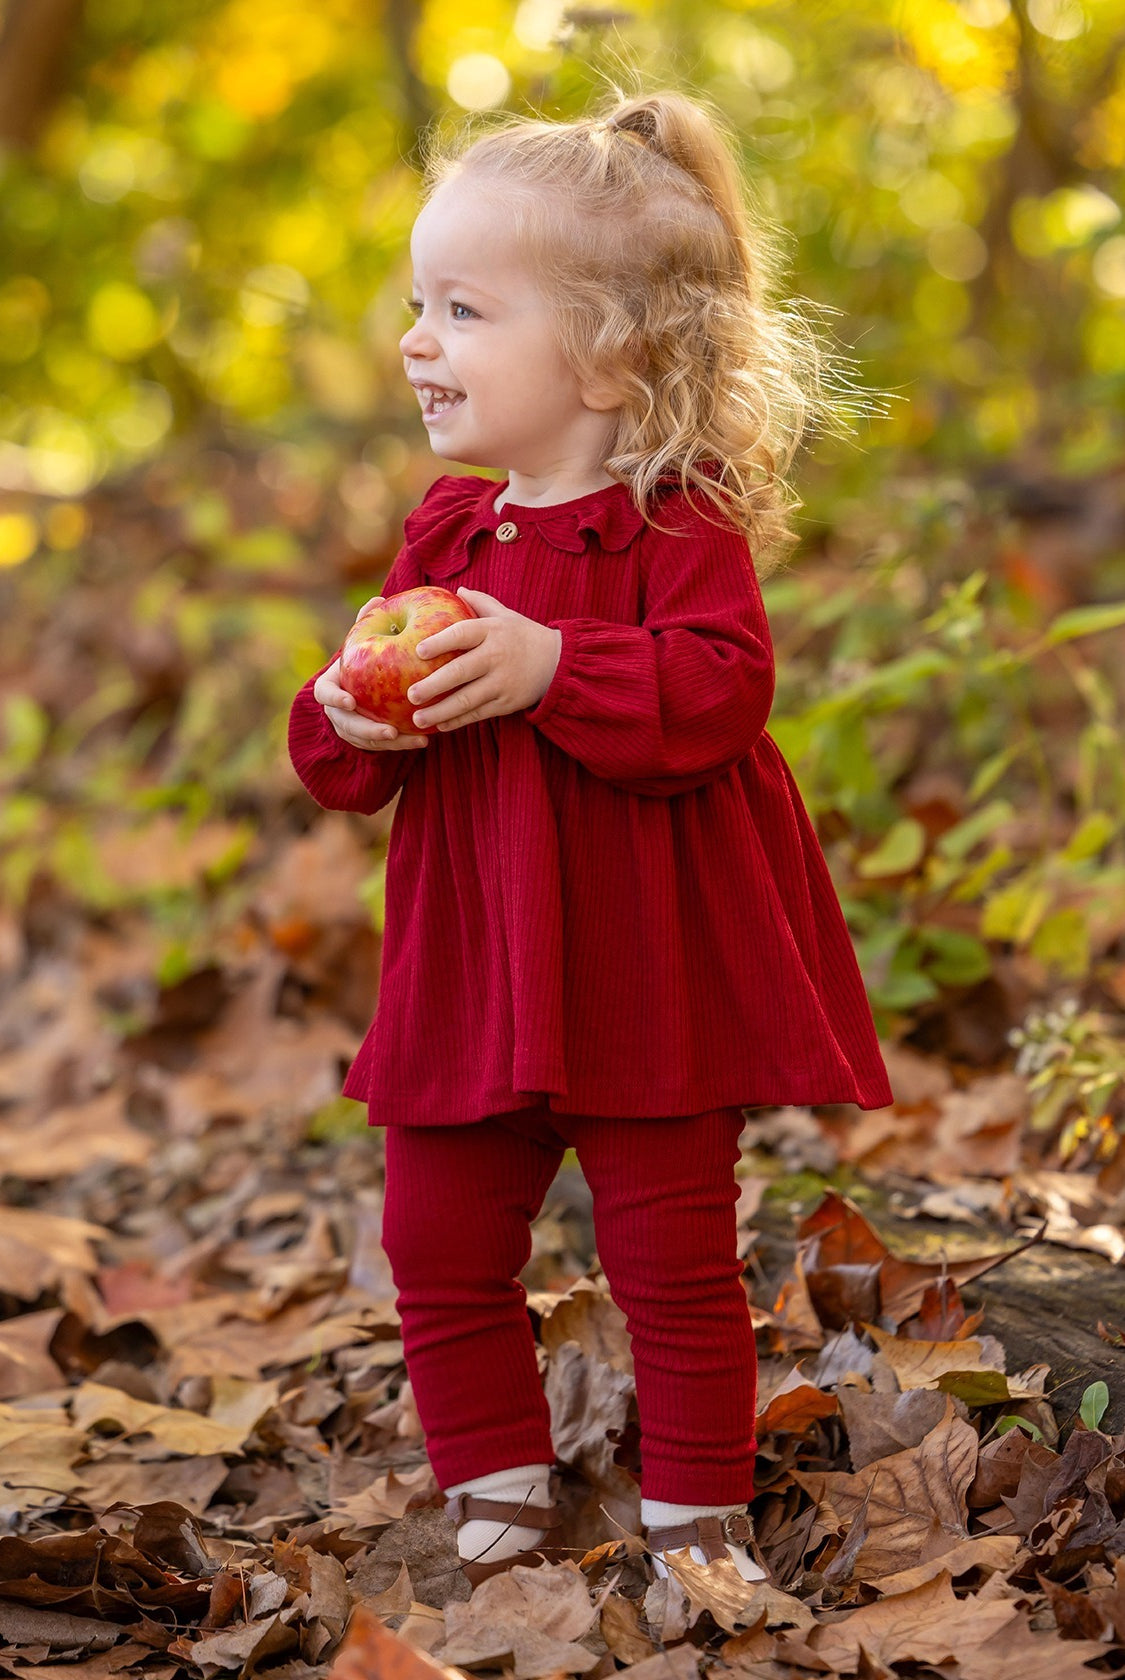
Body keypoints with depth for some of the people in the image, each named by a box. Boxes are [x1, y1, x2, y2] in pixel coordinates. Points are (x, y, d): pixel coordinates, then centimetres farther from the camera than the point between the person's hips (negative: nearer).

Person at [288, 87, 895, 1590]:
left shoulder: (682, 524, -10)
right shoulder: (446, 532, 9)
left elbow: (720, 689, -26)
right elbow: (353, 758, 13)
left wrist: (550, 669, -32)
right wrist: (347, 721, -10)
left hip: (647, 971, -6)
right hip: (472, 966, 6)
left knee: (673, 1256, 3)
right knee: (440, 1242, 9)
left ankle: (699, 1517, 20)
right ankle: (499, 1505, 26)